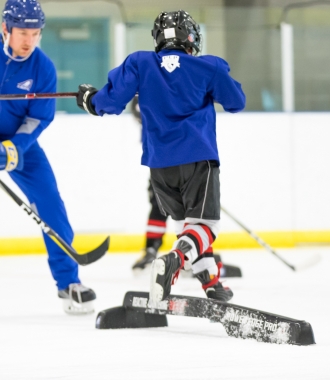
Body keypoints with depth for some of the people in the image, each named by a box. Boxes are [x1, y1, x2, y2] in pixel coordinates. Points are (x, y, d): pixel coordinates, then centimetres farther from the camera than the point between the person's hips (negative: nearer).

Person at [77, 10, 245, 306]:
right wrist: (221, 81, 29)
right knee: (204, 224, -5)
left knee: (185, 223, 21)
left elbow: (113, 101, -3)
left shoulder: (139, 63, 3)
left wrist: (91, 99, 18)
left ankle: (212, 284, 19)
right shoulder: (209, 67, 1)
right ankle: (173, 260, -34)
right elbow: (237, 102, 9)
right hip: (198, 158, -3)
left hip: (159, 163, 3)